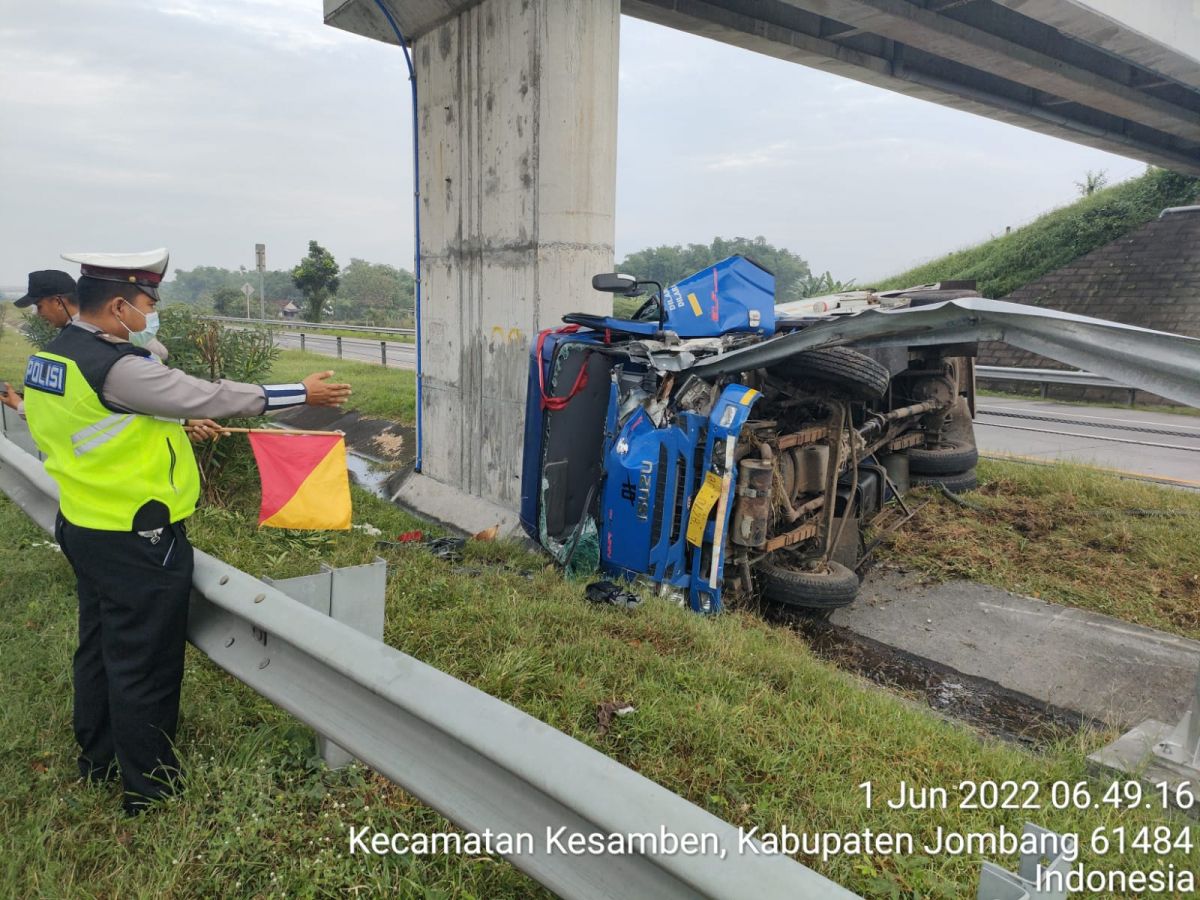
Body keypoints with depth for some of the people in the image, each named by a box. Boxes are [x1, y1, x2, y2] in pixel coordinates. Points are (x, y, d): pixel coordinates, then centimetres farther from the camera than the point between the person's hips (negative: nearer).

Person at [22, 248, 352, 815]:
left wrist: (174, 425, 19)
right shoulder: (118, 367, -24)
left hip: (86, 528, 10)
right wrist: (302, 393, -13)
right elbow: (211, 397, -21)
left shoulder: (47, 358, 5)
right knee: (144, 664, 4)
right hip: (136, 541, -10)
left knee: (99, 647, 22)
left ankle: (99, 760, 40)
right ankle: (149, 788, 19)